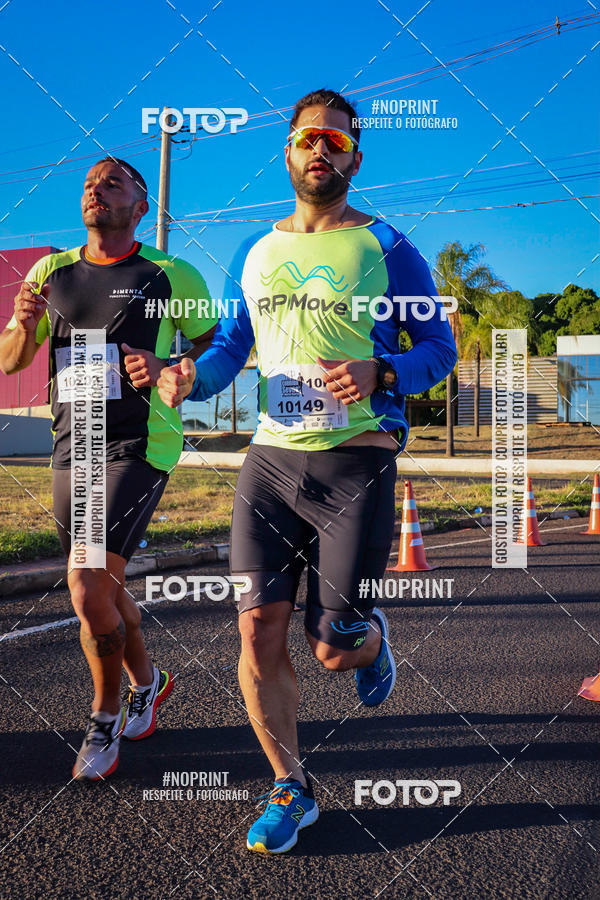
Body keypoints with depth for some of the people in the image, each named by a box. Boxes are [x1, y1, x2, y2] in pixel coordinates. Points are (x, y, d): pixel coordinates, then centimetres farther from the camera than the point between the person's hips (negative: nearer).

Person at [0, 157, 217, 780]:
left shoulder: (172, 276, -2)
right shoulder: (51, 272, 10)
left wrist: (170, 368, -16)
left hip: (140, 448, -5)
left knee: (88, 590, -15)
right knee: (102, 587, 16)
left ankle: (105, 718, 10)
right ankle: (147, 681, 42)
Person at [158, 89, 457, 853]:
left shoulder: (386, 249, 1)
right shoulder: (253, 254, 14)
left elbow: (439, 346, 2)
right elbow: (229, 347, 17)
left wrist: (380, 374, -19)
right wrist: (189, 378, -6)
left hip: (356, 463, -3)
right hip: (270, 458, 4)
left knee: (335, 648, -4)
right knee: (259, 629, -1)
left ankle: (370, 635, 36)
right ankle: (290, 790, 19)